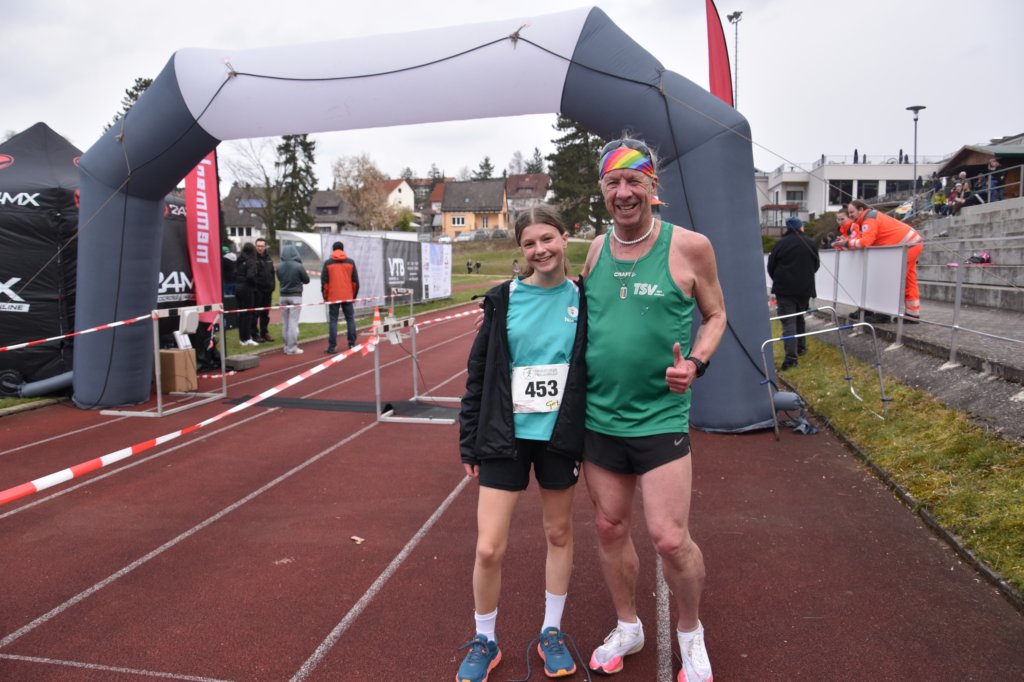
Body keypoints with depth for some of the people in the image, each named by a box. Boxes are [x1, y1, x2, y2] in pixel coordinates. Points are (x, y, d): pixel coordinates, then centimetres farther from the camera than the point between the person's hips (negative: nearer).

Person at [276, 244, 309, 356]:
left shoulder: (279, 266, -4)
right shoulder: (298, 266, -14)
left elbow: (279, 279, 10)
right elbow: (306, 280, -2)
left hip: (283, 296, 4)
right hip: (295, 296, -4)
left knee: (285, 323, 10)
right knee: (293, 323, -2)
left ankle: (287, 346, 15)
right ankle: (292, 348, -1)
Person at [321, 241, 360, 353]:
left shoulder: (328, 263, 1)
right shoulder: (350, 262, 5)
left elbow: (324, 281, -1)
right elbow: (355, 281, 5)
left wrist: (325, 296, 10)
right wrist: (354, 295, 15)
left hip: (333, 297, -1)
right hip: (348, 297, 1)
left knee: (333, 321, 1)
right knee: (350, 319, 11)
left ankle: (332, 346, -3)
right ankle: (352, 343, 10)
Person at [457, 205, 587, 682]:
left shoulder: (582, 299, -2)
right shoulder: (503, 299, -4)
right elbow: (479, 373, 0)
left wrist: (592, 440, 0)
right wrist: (469, 442, 0)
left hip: (560, 435, 1)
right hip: (506, 435, -1)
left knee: (559, 533, 15)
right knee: (488, 548, 0)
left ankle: (551, 632, 36)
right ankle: (484, 642, 24)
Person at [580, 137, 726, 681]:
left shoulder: (689, 246, -6)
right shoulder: (593, 250, 4)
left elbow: (715, 315, 5)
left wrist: (696, 361, -13)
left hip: (660, 417, -4)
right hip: (598, 416, 4)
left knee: (670, 539, -3)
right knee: (609, 529, 14)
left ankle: (690, 632, 27)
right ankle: (627, 627, 37)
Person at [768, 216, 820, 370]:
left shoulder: (780, 243, -7)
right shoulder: (810, 243, 4)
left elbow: (771, 267, 0)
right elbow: (816, 265, 15)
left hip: (784, 288, -3)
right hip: (804, 287, 4)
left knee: (788, 322, -8)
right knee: (800, 318, 23)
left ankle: (791, 356, -18)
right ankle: (801, 347, 32)